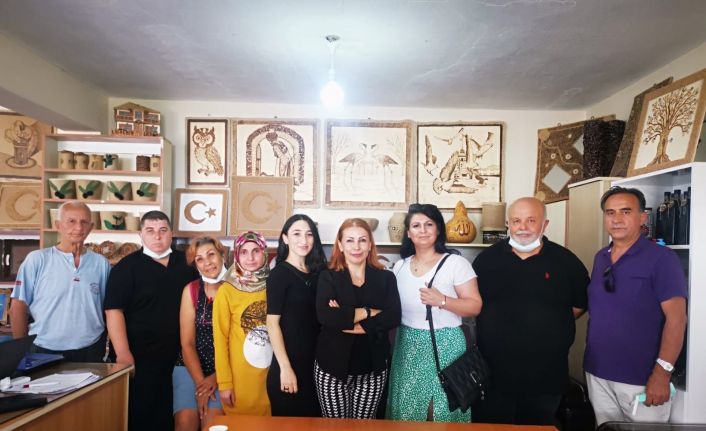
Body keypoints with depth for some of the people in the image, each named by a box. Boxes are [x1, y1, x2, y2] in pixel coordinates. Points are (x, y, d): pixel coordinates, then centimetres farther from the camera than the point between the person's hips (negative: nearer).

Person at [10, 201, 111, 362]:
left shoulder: (101, 263, 2)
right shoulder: (37, 259, -5)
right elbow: (18, 307, -2)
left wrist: (102, 349, 7)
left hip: (90, 352, 2)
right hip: (44, 352, -2)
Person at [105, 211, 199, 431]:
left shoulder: (185, 263, 6)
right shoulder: (127, 267, -5)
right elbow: (114, 311, -10)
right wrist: (123, 354, -17)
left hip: (178, 357, 4)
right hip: (140, 357, -3)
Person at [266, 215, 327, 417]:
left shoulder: (317, 272, 7)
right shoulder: (279, 274, -10)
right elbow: (272, 323, -14)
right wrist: (285, 368, -18)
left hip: (315, 362, 6)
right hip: (289, 364, -6)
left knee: (312, 419, 17)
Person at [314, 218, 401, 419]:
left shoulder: (386, 278, 2)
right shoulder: (328, 277, -2)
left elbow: (393, 318, -12)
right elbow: (324, 316, -18)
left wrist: (345, 319, -16)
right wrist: (368, 312, -16)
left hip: (372, 367, 1)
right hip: (332, 366, -1)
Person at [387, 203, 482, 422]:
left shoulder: (456, 263, -7)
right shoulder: (400, 266, 6)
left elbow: (475, 306, -9)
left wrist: (442, 301, -22)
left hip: (445, 346, -4)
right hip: (408, 347, 4)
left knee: (444, 412, 4)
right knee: (407, 411, 11)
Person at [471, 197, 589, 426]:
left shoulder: (566, 261, -2)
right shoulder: (487, 258, 0)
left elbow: (582, 303, 7)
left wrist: (551, 324, 0)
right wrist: (497, 323, 0)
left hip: (547, 377, 0)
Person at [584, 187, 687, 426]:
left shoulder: (662, 258, -10)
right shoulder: (600, 258, 7)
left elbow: (676, 318, -14)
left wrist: (662, 373, -19)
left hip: (641, 378, -5)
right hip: (597, 373, 5)